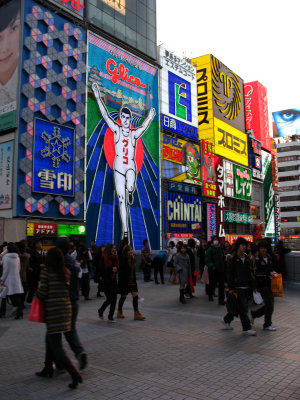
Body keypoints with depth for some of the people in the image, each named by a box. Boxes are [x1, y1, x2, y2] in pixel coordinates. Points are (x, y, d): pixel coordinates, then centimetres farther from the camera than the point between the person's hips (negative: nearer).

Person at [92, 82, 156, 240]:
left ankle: (130, 192, 9)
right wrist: (98, 97, -7)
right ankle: (125, 230, 7)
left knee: (130, 187, -31)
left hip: (131, 167, 0)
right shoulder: (116, 129, 4)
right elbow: (105, 115, -2)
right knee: (121, 199, 0)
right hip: (118, 167, 0)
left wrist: (150, 118, -17)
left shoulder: (134, 133, 7)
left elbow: (144, 127, -4)